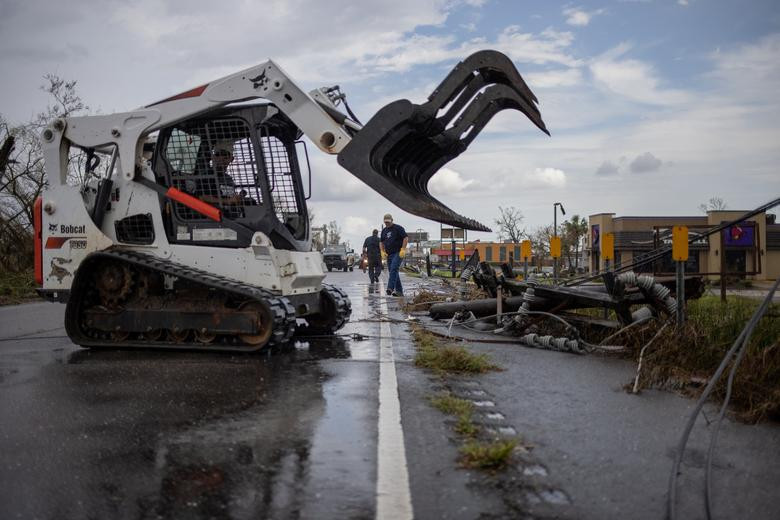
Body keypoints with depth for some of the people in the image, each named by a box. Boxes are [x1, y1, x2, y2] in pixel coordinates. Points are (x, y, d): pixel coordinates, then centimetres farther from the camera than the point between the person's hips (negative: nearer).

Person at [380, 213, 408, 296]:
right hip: (389, 254, 7)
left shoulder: (398, 228, -3)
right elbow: (381, 242, 24)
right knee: (392, 271, 5)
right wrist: (382, 251, 9)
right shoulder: (384, 230, 17)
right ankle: (399, 291, 9)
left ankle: (390, 288, -31)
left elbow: (406, 238, -9)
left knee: (393, 269, -22)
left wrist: (403, 250, -16)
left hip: (398, 253, -7)